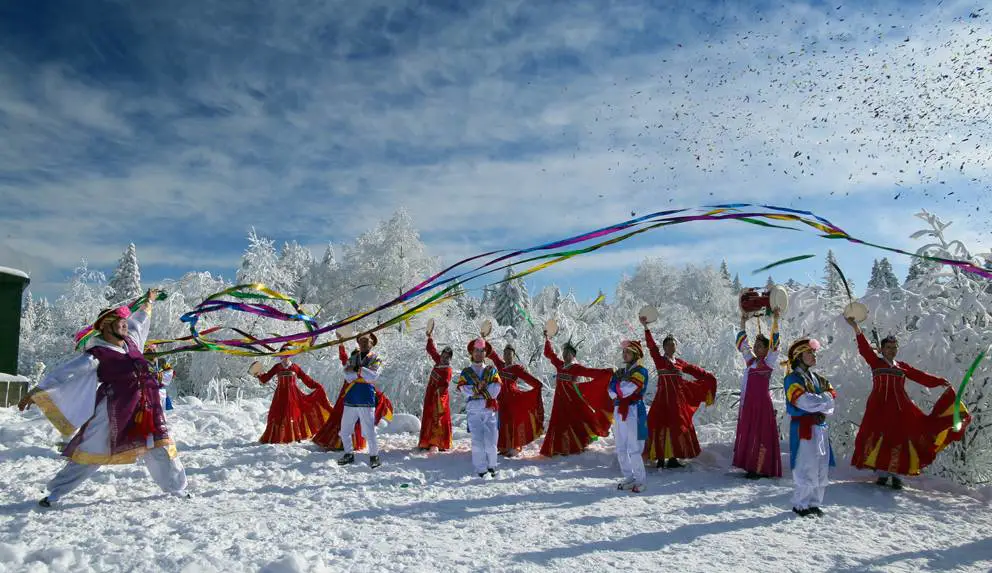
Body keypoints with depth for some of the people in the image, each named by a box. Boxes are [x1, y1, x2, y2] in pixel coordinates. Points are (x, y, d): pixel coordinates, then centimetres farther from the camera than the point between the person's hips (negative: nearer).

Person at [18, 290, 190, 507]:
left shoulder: (130, 340, 10)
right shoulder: (97, 354, -10)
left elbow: (138, 321, 30)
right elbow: (64, 373, -11)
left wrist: (149, 302, 45)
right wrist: (36, 392, -14)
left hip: (147, 408, 6)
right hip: (116, 411, -6)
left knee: (160, 447, 11)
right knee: (92, 451, 2)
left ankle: (177, 489, 23)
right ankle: (56, 493, 17)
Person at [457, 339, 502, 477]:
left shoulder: (491, 370, 14)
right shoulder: (466, 372, 14)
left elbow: (496, 388, 0)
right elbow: (463, 389, -1)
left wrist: (477, 390, -6)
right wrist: (478, 388, -14)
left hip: (491, 410, 0)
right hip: (474, 411, 0)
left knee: (491, 441, -3)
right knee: (477, 441, -4)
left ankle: (491, 466, 15)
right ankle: (481, 470, 2)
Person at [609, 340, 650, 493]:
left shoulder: (640, 371, -5)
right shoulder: (621, 371, 17)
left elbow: (628, 389, -18)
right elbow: (611, 391, 6)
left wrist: (618, 384, 0)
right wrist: (623, 391, -11)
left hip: (633, 412, -8)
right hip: (619, 411, 8)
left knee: (634, 450, -7)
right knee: (621, 449, 11)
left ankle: (639, 481, 4)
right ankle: (629, 478, 22)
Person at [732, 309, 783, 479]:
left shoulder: (769, 362, -3)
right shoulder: (750, 360, 13)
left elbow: (774, 345, -14)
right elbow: (742, 343, 20)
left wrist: (775, 321, -20)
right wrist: (743, 323, 20)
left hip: (762, 403, -7)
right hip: (747, 403, 7)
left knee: (761, 435, -5)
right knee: (747, 433, 8)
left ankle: (760, 469, -3)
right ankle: (751, 467, 15)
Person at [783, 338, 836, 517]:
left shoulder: (818, 379, 18)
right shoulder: (793, 379, -7)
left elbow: (831, 400, 7)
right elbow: (805, 401, -19)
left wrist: (818, 403, -11)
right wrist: (824, 399, -4)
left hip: (820, 427, 8)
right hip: (803, 427, -8)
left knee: (822, 469, 9)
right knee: (807, 468, -8)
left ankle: (814, 503, 21)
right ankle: (800, 505, 4)